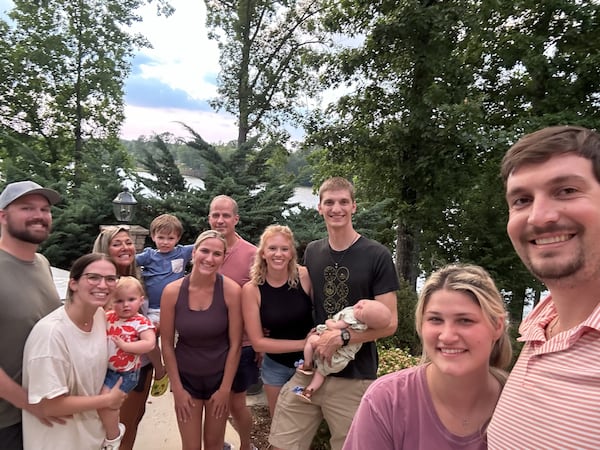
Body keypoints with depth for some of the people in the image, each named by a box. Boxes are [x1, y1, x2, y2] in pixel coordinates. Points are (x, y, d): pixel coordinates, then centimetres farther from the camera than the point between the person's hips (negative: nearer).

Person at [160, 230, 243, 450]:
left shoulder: (231, 291, -19)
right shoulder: (172, 291, -16)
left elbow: (235, 344, -12)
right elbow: (167, 344, -6)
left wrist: (225, 388, -7)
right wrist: (177, 388, -3)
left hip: (220, 376, 0)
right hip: (186, 377, 1)